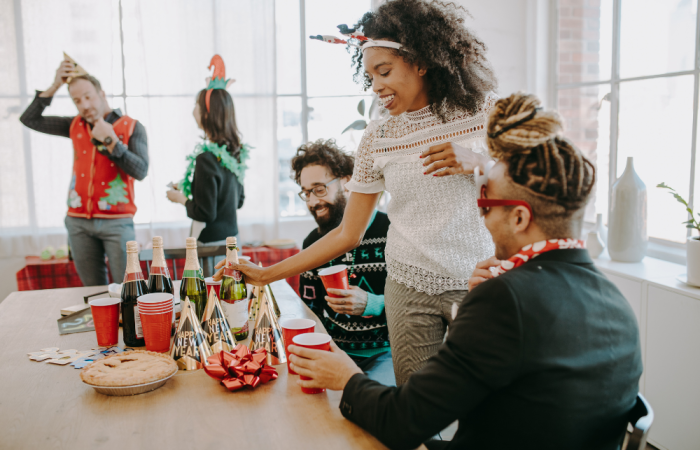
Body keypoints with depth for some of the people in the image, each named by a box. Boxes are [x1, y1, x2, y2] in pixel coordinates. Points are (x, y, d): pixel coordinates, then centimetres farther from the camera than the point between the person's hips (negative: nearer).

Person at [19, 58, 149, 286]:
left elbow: (140, 171, -11)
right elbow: (29, 119, 13)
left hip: (116, 222, -4)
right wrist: (55, 86, 6)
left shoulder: (132, 127, -1)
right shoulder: (76, 126, 13)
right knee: (93, 290, 8)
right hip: (78, 221, 4)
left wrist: (110, 141, -16)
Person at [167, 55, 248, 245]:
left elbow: (205, 213, -19)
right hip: (232, 238, 8)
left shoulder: (207, 158, -20)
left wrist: (181, 198, -1)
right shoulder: (235, 151, 4)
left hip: (212, 241, -8)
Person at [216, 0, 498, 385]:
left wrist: (478, 162, -16)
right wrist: (266, 274, 3)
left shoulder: (482, 109, -3)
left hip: (479, 282, -1)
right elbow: (348, 234, 5)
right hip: (409, 286, 2)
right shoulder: (377, 136, 2)